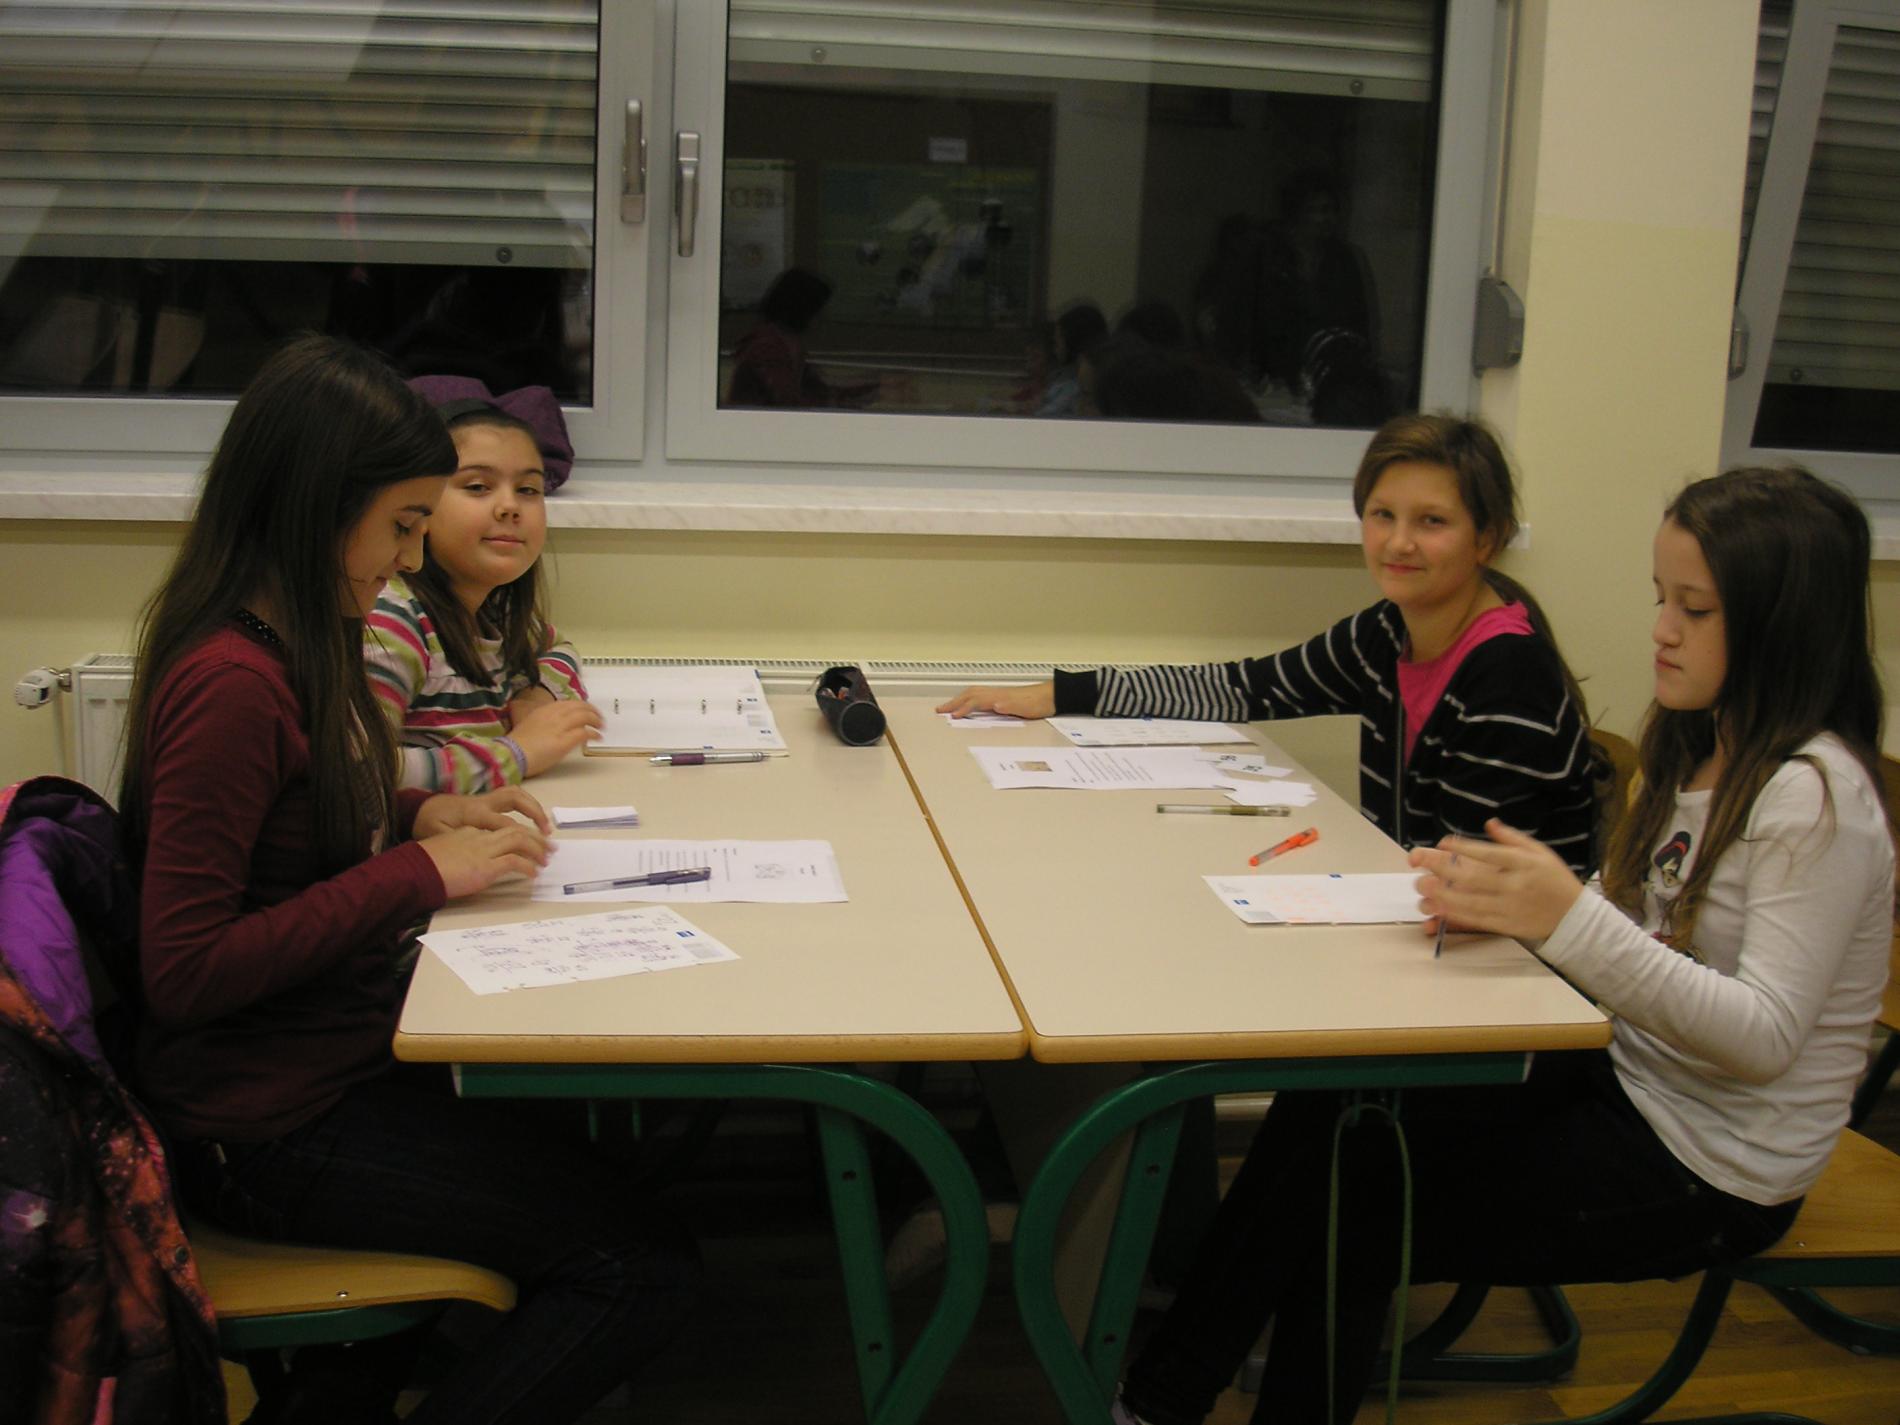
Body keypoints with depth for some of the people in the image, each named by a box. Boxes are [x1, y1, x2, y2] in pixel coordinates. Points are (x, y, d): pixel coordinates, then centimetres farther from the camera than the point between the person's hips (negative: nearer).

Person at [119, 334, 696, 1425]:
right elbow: (183, 968, -25)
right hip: (270, 1123, -10)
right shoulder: (235, 682, -24)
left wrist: (422, 816, 2)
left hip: (338, 1044, 10)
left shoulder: (289, 641, 6)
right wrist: (420, 874, -21)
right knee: (644, 1265, -9)